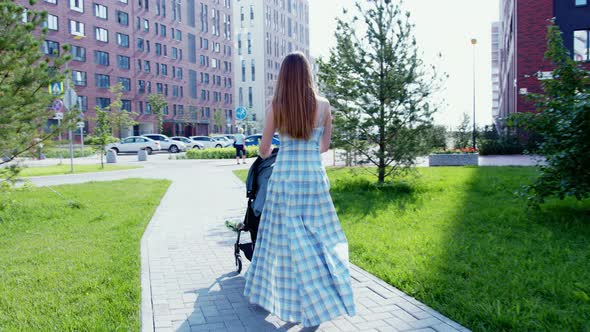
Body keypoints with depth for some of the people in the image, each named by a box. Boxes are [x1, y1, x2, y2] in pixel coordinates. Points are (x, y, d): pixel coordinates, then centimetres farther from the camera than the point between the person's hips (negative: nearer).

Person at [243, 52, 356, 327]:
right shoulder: (323, 106, 0)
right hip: (314, 177, 1)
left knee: (289, 240, 10)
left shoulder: (275, 107, -3)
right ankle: (323, 301, 14)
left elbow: (264, 150, 4)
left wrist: (269, 153, 28)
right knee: (319, 238, 10)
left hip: (284, 177, 0)